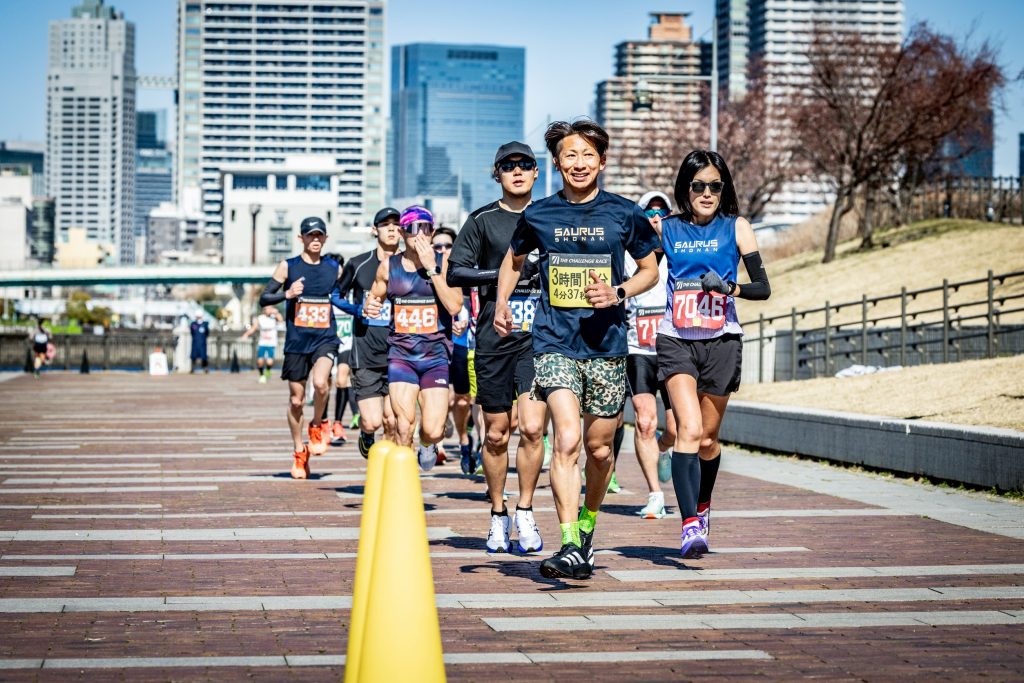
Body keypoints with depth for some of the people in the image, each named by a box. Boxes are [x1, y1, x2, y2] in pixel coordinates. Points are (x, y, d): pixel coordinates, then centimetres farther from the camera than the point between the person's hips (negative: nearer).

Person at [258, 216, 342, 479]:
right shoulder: (288, 266, 1)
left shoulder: (334, 268, 7)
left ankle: (317, 426, 0)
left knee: (320, 382, -28)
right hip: (296, 340, 0)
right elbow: (264, 298, 0)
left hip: (326, 339, 0)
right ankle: (299, 452, 24)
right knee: (296, 399, 6)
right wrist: (287, 293, -16)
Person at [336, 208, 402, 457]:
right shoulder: (358, 264, 3)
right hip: (365, 355, -1)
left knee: (391, 421, -2)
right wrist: (358, 310, -2)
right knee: (372, 422, -9)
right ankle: (365, 434, 26)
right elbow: (338, 295, 15)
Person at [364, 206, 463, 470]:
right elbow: (374, 297, 22)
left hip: (435, 352, -1)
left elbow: (454, 306, -12)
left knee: (433, 430, -7)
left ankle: (427, 446, 30)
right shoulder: (388, 266, 6)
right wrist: (369, 307, -2)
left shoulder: (444, 262, 0)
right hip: (400, 352, 1)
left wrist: (431, 268, -14)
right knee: (403, 428, -13)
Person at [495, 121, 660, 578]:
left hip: (607, 344, 1)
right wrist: (501, 303, 6)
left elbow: (650, 270, 11)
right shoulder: (538, 215, 3)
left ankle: (587, 527, 36)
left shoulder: (624, 214, 1)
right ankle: (570, 548, -19)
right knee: (568, 440, -18)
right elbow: (514, 260, 22)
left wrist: (618, 293, -7)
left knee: (599, 448, 10)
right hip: (555, 343, -1)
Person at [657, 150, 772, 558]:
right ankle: (690, 525, -24)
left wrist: (729, 287, -19)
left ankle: (702, 507, 38)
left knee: (707, 438, 11)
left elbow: (763, 287, -2)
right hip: (676, 340, -1)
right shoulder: (665, 229, 4)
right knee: (689, 429, -19)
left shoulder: (735, 227, 2)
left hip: (721, 341, 1)